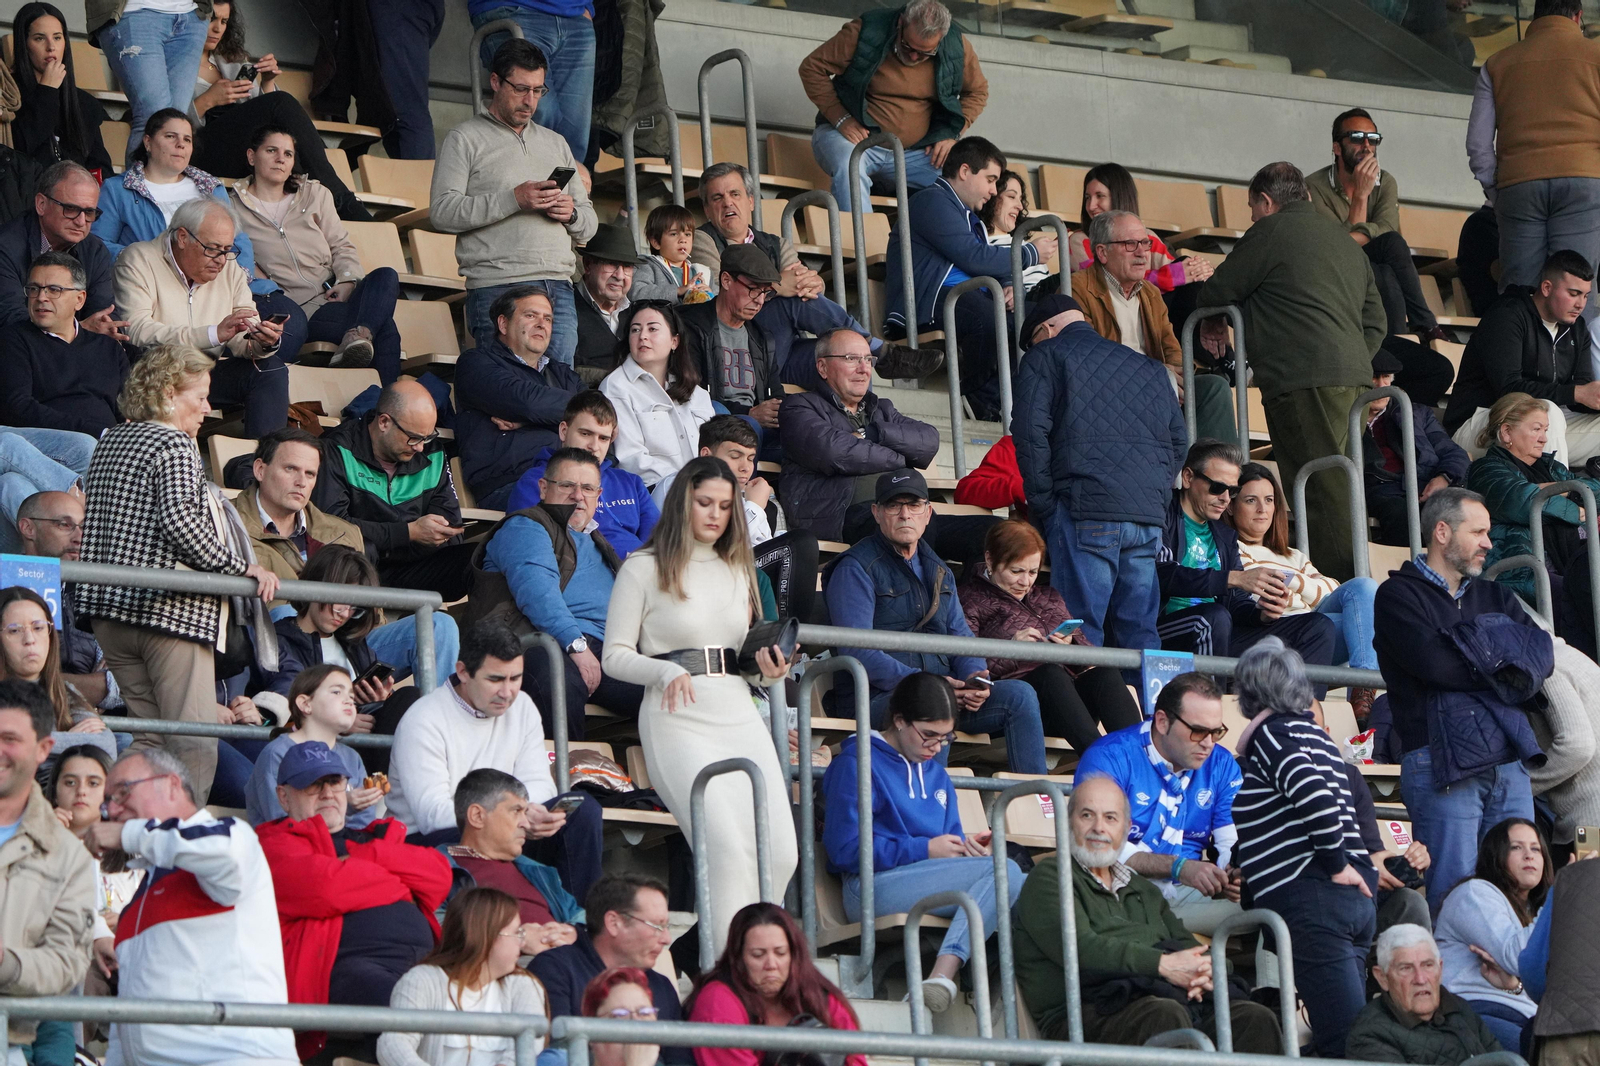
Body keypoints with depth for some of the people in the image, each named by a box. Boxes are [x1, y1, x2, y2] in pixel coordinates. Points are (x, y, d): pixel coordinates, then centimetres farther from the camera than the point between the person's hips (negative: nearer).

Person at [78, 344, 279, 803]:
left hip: (108, 607, 8)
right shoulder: (174, 445, -8)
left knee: (150, 738, 12)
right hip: (170, 608, -8)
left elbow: (88, 523, 20)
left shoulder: (109, 442, 16)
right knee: (195, 744, -7)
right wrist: (241, 567, -14)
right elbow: (180, 520, -22)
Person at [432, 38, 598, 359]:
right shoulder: (465, 139, 7)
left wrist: (571, 214, 0)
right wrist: (513, 200, -14)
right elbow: (442, 213, -7)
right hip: (497, 289, -5)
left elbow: (589, 225, 25)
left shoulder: (556, 143, 25)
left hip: (558, 288, 5)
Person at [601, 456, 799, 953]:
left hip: (739, 715, 6)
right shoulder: (644, 568, 3)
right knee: (731, 850, -23)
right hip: (679, 720, -6)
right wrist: (668, 672, -18)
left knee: (781, 855, -9)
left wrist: (765, 668, 5)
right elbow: (615, 656, -1)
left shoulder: (738, 569, 20)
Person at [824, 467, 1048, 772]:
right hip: (879, 695, -7)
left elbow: (960, 635, 19)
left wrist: (973, 677, -5)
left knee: (1020, 695, -11)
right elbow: (857, 651, -13)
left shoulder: (938, 572, 22)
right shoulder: (855, 569, -3)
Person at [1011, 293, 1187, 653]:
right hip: (1148, 516, 5)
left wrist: (1041, 503, 0)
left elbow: (1030, 431, -4)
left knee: (1080, 634, -8)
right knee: (1140, 633, 6)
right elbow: (1179, 439, 23)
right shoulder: (1148, 367, 25)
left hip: (1084, 509, -5)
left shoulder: (1045, 356, 9)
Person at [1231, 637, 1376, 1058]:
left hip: (1309, 897, -9)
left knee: (1344, 1039, -14)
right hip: (1356, 896, 9)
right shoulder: (1314, 733, 24)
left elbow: (1315, 796, -19)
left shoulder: (1271, 734, -5)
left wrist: (1336, 865, -13)